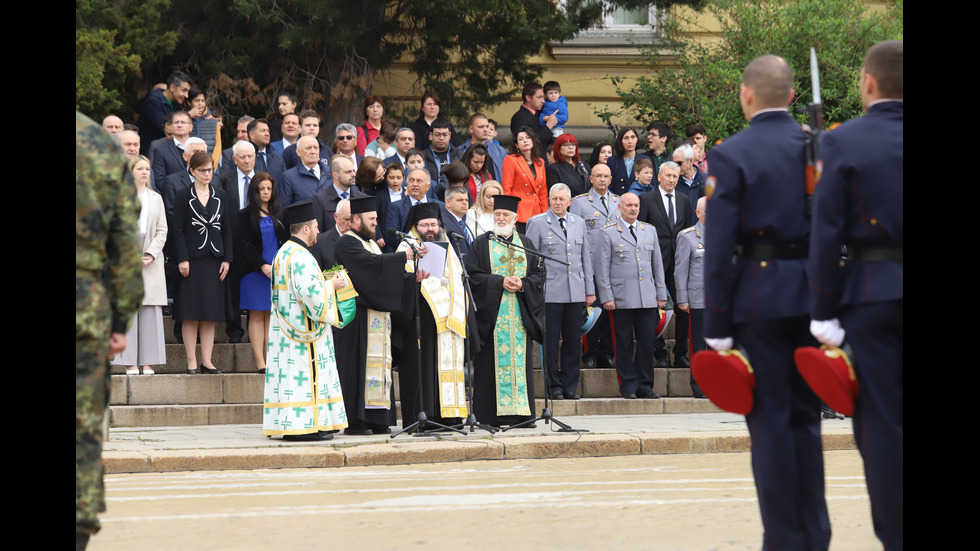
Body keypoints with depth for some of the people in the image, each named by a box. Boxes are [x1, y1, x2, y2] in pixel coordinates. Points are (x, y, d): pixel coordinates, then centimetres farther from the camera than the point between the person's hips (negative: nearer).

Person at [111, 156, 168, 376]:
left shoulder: (156, 198, 14)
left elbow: (162, 231, 10)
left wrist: (151, 254, -4)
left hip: (151, 261, 3)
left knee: (151, 312, -1)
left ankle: (148, 362, 2)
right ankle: (130, 362, -3)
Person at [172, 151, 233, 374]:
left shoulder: (220, 196, 11)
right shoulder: (184, 196, 0)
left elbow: (227, 228, 10)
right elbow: (178, 229, -4)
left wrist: (227, 258, 2)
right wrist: (182, 259, -12)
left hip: (214, 260, 3)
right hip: (192, 259, -3)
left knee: (211, 314, 4)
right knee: (191, 314, -2)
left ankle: (207, 360, 8)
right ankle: (192, 361, 2)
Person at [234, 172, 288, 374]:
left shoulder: (278, 214, 14)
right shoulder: (246, 215, 1)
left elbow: (286, 240, 14)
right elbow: (245, 244, -6)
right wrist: (262, 265, -15)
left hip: (277, 271, 4)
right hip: (254, 271, -4)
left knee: (272, 316, 3)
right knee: (257, 316, -3)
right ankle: (260, 361, -4)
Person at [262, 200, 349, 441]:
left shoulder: (282, 253, 15)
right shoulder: (301, 257, -17)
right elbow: (311, 293, -23)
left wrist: (324, 283, 17)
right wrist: (331, 285, -6)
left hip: (285, 326, 10)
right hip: (305, 329, -10)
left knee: (290, 374, 8)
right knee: (305, 374, -7)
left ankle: (287, 425, 9)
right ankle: (306, 424, -7)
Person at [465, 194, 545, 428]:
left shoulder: (526, 244, 14)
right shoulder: (481, 244, 5)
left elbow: (538, 274, 10)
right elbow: (473, 275, -4)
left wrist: (522, 284, -9)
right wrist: (500, 282, -14)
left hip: (520, 313, 3)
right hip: (492, 313, -3)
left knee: (520, 360, 1)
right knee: (494, 361, -6)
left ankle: (521, 411, 3)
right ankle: (493, 415, -6)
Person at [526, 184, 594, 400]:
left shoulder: (579, 223, 14)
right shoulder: (537, 223, 1)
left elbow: (586, 258, 17)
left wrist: (590, 289, 14)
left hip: (575, 292, 4)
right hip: (549, 292, -4)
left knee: (573, 340, 4)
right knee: (550, 341, -2)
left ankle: (569, 386, 12)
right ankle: (554, 387, 6)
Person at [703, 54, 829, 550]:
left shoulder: (730, 155, -7)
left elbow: (719, 247, -10)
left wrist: (716, 325, -8)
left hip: (760, 298, -4)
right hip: (813, 297, 4)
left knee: (771, 421, 2)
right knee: (805, 417, 13)